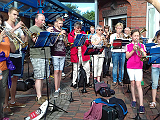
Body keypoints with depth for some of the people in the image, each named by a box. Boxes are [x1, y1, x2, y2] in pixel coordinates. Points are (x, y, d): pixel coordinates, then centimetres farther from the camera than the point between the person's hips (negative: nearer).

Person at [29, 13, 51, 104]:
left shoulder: (43, 29, 22)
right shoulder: (32, 29, -4)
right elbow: (37, 41, -19)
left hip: (45, 56, 9)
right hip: (37, 56, -9)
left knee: (42, 77, 11)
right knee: (39, 77, -10)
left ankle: (40, 95, 19)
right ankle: (39, 97, -7)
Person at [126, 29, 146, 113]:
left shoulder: (141, 46, 7)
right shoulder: (128, 46, 6)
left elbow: (145, 57, -1)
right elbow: (127, 56, -4)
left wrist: (141, 51, -20)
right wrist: (133, 50, -18)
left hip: (139, 67, -1)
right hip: (130, 66, 1)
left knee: (138, 85, -8)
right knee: (132, 83, 7)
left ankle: (141, 105, -9)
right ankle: (134, 100, 25)